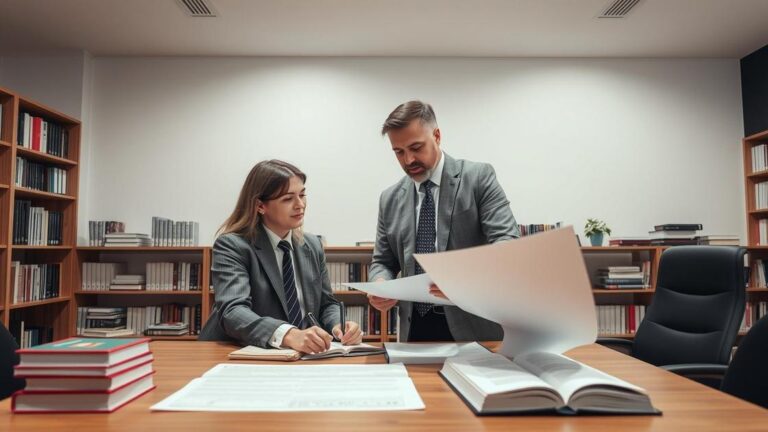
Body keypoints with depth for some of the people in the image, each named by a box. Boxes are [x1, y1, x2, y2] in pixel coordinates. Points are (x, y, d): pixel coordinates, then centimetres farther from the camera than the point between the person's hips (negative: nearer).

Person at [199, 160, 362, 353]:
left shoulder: (313, 245, 7)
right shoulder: (231, 246, -9)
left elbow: (326, 304, 12)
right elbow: (232, 312, -23)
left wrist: (339, 326, -11)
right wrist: (289, 335, -39)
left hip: (302, 355, 4)